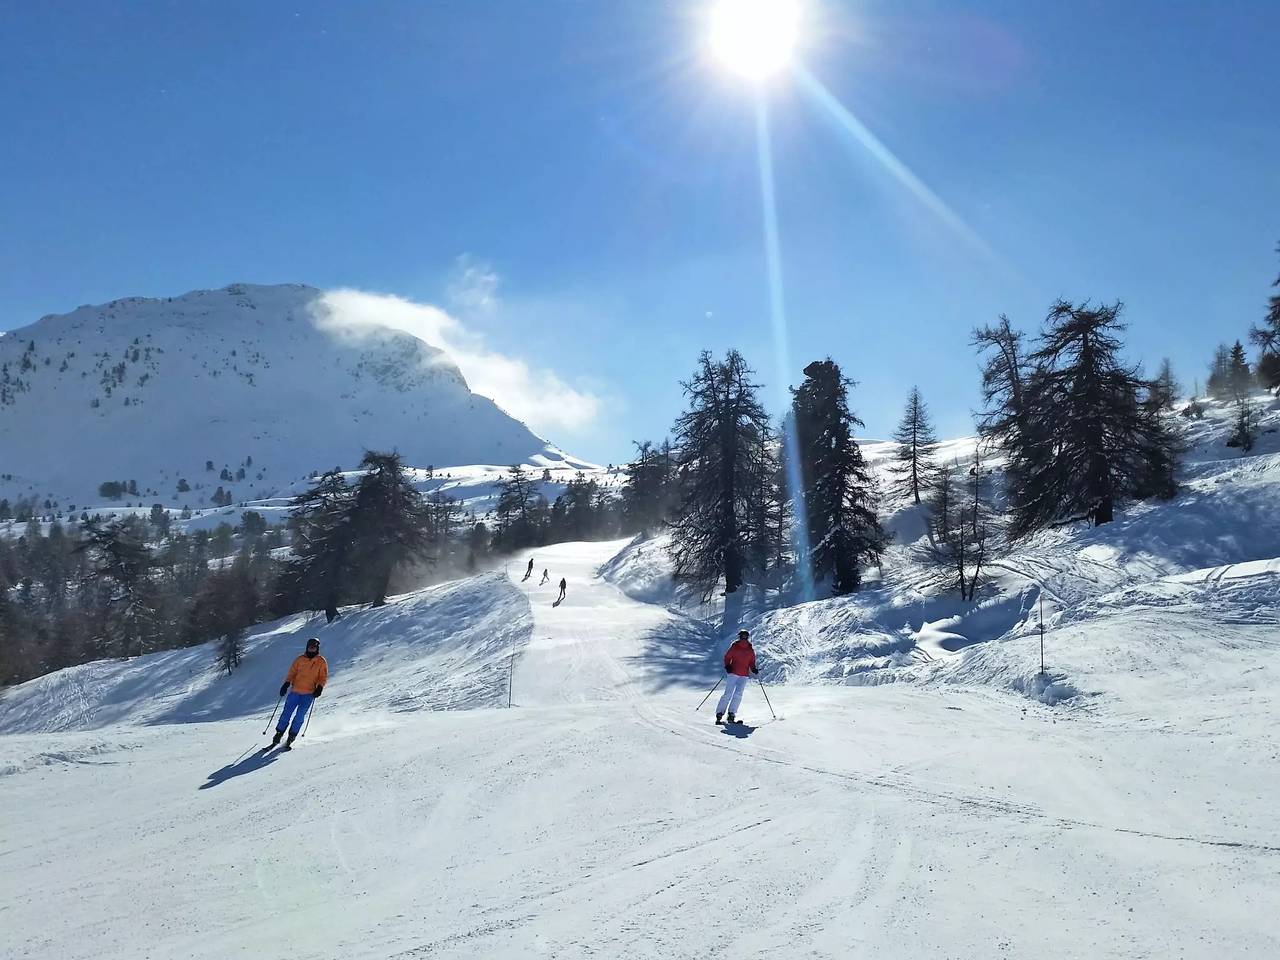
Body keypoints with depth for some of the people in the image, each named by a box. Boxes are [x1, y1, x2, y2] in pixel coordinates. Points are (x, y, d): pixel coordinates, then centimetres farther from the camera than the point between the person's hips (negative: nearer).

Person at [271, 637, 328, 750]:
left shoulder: (321, 662, 4)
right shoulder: (300, 659, 7)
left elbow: (323, 677, 4)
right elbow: (292, 672, 8)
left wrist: (320, 687, -12)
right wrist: (286, 683, -6)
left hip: (309, 694, -1)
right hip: (295, 691, 2)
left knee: (300, 716, -4)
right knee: (287, 713, 0)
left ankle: (291, 737, 5)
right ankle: (279, 734, 8)